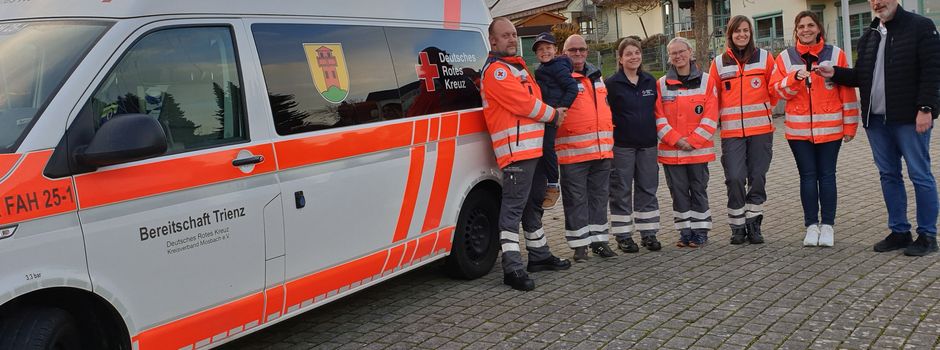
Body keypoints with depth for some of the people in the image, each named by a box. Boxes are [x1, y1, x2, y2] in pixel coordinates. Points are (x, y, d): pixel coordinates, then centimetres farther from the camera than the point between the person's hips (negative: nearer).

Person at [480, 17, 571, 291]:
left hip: (532, 147, 11)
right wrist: (553, 115, -2)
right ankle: (512, 268, -15)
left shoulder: (516, 66, 23)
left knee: (533, 203, 19)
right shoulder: (496, 70, -10)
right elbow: (524, 104, -16)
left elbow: (530, 99, 25)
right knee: (513, 206, -13)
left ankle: (539, 255, 31)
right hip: (516, 149, -11)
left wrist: (550, 114, 7)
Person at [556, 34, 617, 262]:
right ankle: (579, 244, 9)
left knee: (599, 196, 13)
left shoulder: (596, 76, 18)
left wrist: (609, 138, 22)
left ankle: (599, 240, 23)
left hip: (602, 149, 7)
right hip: (573, 151, -7)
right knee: (576, 199, 0)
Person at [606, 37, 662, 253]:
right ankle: (623, 235, 10)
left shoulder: (651, 82, 9)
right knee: (622, 191, 2)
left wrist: (656, 135, 12)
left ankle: (648, 233, 17)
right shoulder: (612, 84, -4)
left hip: (647, 144, 4)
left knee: (648, 189, 8)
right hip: (622, 146, -4)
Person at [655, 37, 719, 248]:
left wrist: (692, 141, -11)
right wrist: (676, 140, -12)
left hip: (699, 150, -1)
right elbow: (659, 118, -1)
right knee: (679, 192, 6)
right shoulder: (662, 84, 5)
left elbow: (710, 118, -3)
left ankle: (700, 232, 15)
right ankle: (685, 232, 16)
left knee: (698, 190, 5)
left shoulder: (706, 81, 2)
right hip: (670, 151, 1)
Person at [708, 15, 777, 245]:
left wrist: (763, 110, 11)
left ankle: (753, 224, 16)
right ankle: (737, 226, 7)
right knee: (735, 178, -8)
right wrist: (722, 115, 3)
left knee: (757, 177, 3)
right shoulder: (719, 63, 5)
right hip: (732, 131, 0)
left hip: (761, 129, 1)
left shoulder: (764, 58, 4)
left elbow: (774, 89, 8)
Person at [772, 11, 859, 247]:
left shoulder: (835, 54, 2)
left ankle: (827, 225, 11)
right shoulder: (786, 57, 6)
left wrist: (849, 126, 0)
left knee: (827, 174, 4)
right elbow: (778, 90, 1)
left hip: (830, 128, -1)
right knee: (808, 175, 5)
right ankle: (811, 225, 12)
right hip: (798, 129, 1)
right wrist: (795, 77, -18)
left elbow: (847, 92, 2)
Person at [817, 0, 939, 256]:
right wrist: (835, 74, 3)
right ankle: (899, 231, 20)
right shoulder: (868, 36, 16)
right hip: (876, 120, 7)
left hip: (910, 118, -7)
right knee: (889, 175, 11)